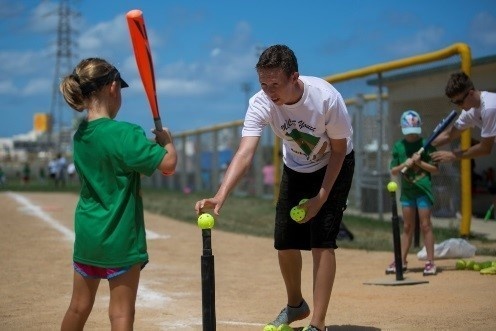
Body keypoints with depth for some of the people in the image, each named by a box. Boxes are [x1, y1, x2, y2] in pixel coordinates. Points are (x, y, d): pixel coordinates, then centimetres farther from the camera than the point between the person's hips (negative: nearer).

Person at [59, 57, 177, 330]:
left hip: (86, 234, 7)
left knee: (78, 308, 19)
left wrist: (151, 142, 5)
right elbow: (168, 164, -20)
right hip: (120, 237, -7)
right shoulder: (124, 133, -18)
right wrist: (166, 139, -2)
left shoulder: (80, 134, 5)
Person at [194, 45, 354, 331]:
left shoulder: (326, 97, -34)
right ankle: (296, 305, 31)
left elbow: (338, 149, -19)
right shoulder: (260, 104, -27)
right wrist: (220, 195, -54)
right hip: (296, 169, 4)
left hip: (334, 167, -4)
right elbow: (245, 153, -39)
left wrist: (321, 197, -23)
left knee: (322, 241, -15)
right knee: (285, 243, 4)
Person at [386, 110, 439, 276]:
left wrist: (420, 162, -16)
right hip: (406, 190, 4)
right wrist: (405, 164, -12)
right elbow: (393, 171, 6)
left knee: (425, 225, -3)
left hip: (423, 189, -4)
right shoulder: (398, 146, 6)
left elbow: (435, 168, -3)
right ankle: (401, 261, 14)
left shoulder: (426, 144, -3)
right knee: (407, 227, 11)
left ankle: (430, 262, 0)